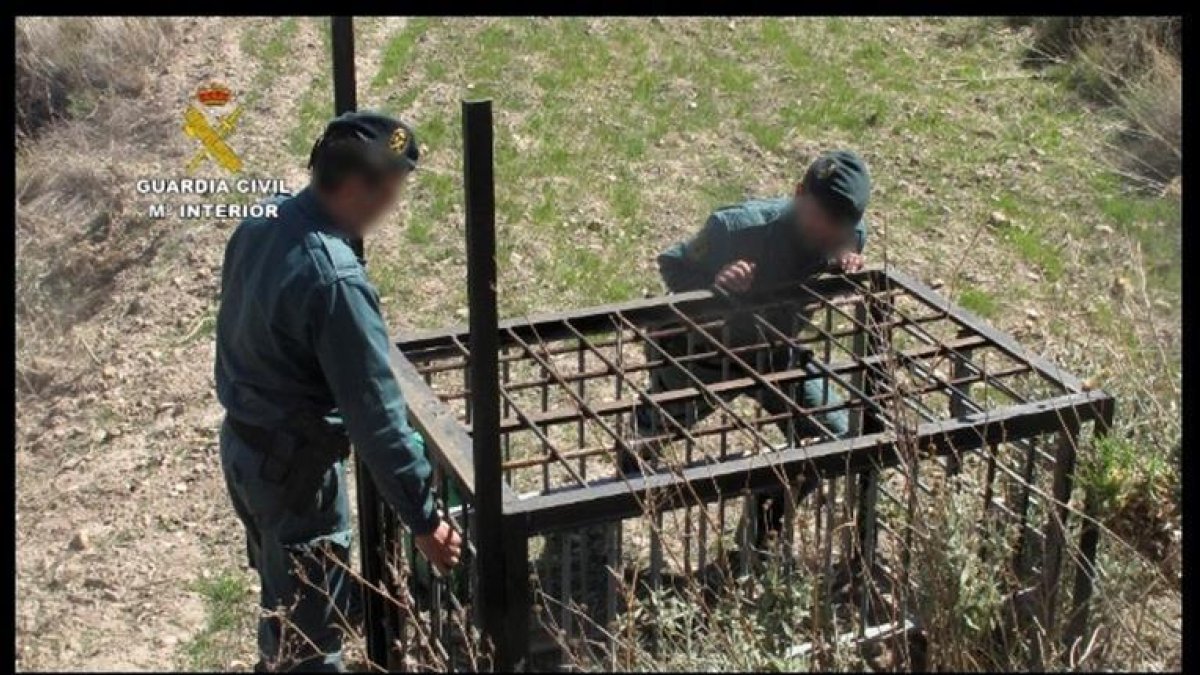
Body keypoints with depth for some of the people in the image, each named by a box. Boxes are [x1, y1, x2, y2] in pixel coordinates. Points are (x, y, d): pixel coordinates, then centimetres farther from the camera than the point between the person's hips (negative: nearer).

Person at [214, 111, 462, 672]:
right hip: (295, 467, -9)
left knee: (281, 600, 28)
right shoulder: (334, 279, -31)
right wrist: (422, 520, -20)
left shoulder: (258, 225, -4)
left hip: (241, 444, 9)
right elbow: (376, 416, -28)